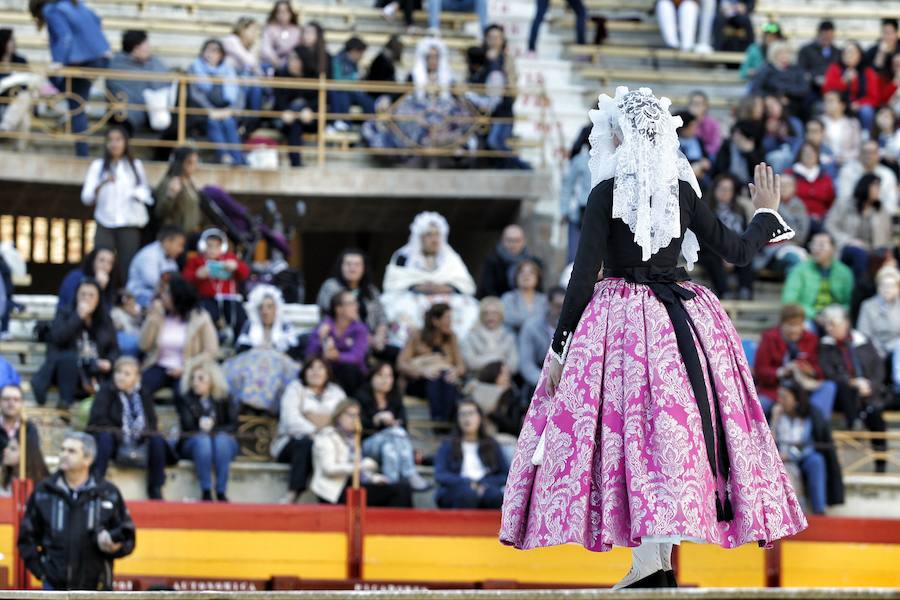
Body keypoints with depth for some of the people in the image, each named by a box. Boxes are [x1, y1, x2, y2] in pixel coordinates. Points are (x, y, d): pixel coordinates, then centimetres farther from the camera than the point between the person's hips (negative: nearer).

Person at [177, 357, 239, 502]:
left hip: (224, 443, 1)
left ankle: (221, 493, -40)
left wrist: (214, 430, -16)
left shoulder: (224, 399, 8)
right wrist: (201, 430, -22)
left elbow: (233, 425, -1)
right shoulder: (185, 399, 7)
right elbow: (187, 426, -5)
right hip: (193, 445, 0)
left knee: (221, 439, -34)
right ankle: (206, 492, -42)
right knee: (202, 439, -35)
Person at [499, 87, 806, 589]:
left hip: (621, 317, -4)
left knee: (631, 424, -5)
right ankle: (663, 563, 7)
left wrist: (559, 344, -6)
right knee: (673, 425, 7)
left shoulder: (608, 191, -8)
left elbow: (584, 275, -10)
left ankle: (647, 556, -16)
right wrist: (768, 213, 27)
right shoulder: (683, 191, 3)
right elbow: (736, 251, 8)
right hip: (683, 321, 4)